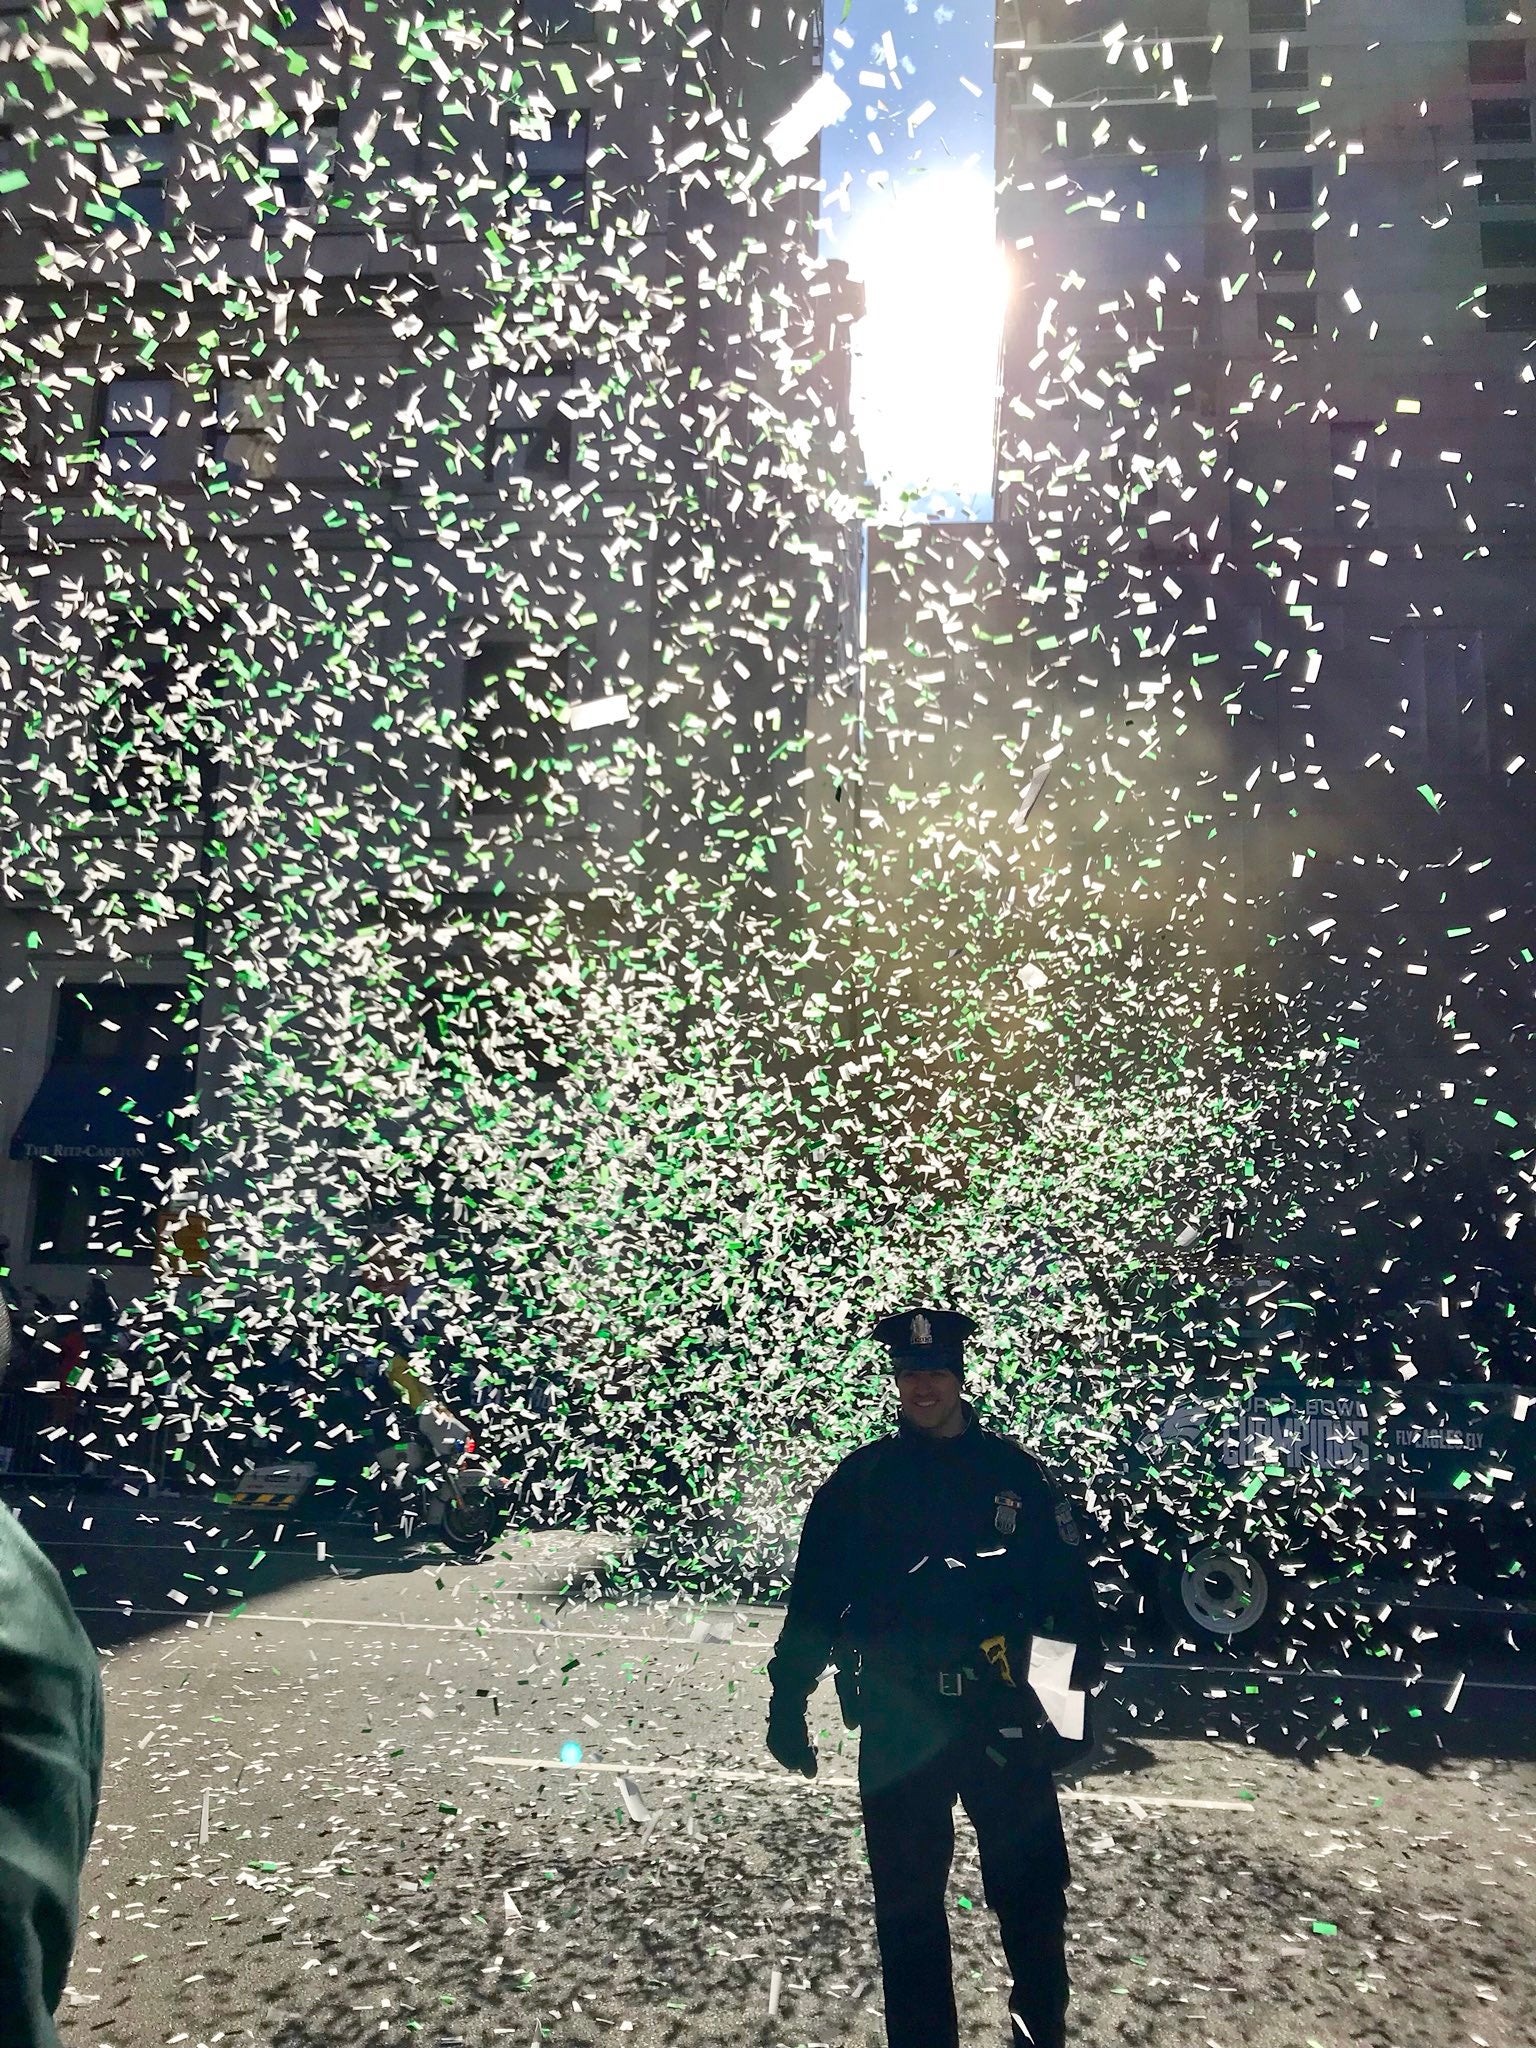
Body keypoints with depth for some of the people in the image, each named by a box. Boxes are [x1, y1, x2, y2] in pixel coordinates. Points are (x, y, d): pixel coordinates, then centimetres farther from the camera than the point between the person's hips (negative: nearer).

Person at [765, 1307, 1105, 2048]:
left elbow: (1069, 1591, 2)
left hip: (1002, 1716, 0)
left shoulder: (1013, 1471, 0)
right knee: (907, 1902, 11)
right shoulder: (861, 1478, 0)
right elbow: (813, 1598, 3)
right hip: (897, 1723, 0)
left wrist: (1082, 1696, 0)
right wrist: (788, 1701, 2)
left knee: (1034, 1889, 6)